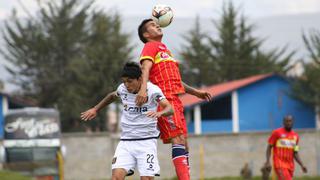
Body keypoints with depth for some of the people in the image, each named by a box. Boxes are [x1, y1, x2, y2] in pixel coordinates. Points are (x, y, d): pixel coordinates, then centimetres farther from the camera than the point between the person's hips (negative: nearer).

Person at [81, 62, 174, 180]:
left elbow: (170, 109, -25)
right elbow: (112, 96, 27)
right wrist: (95, 109, 25)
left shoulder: (153, 90, -12)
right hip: (126, 141, 3)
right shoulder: (122, 89, 2)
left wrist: (159, 113, -46)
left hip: (146, 141, -3)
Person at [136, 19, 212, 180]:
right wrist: (143, 88, -34)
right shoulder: (151, 46, 2)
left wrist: (195, 92, 33)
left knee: (183, 142, 6)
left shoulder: (164, 49, 29)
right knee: (178, 140, -20)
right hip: (164, 99, -9)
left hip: (175, 100, 9)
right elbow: (146, 67, -17)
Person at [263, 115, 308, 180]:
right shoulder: (277, 133, -2)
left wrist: (302, 165, 4)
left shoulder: (295, 136, 12)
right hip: (280, 164, -6)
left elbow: (295, 153, 15)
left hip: (290, 165, 6)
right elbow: (269, 147, 1)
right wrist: (268, 162, -9)